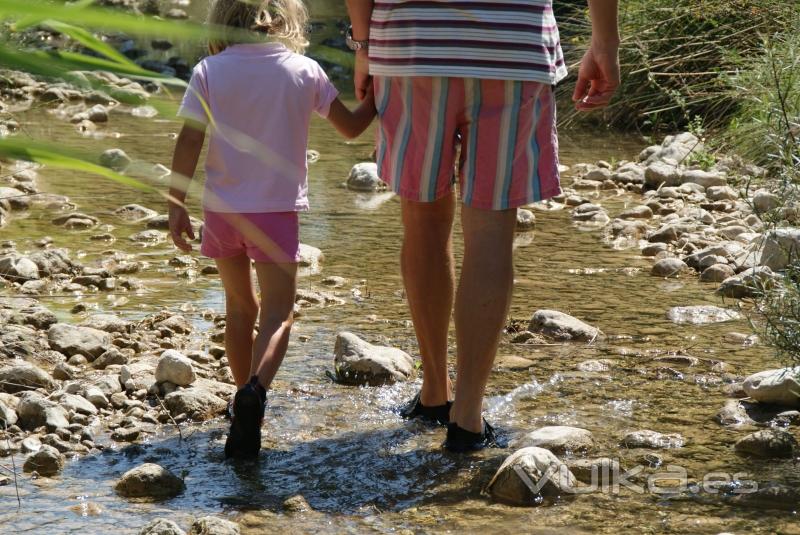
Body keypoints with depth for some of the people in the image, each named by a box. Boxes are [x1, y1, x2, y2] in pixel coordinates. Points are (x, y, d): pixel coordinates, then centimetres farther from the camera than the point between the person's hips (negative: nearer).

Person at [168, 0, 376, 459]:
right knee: (278, 313, -6)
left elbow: (189, 143, -5)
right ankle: (255, 390, -33)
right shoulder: (304, 71, -1)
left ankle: (245, 394, 31)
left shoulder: (210, 72, -1)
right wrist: (377, 99, 27)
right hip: (277, 208, -2)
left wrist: (177, 205, 0)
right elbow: (350, 127, 8)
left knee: (240, 307, 20)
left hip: (222, 209, 2)